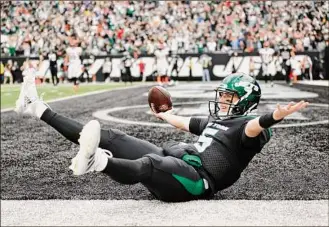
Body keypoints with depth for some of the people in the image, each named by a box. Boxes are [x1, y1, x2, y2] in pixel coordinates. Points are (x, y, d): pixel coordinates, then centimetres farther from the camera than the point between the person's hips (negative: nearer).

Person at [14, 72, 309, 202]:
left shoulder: (246, 126, 0)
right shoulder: (215, 120, 28)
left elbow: (256, 127, -25)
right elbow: (188, 124, 46)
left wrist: (274, 117, -46)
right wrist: (166, 116, 62)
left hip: (197, 178, -8)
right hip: (175, 162, 8)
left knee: (148, 164, -40)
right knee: (112, 138, 4)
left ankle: (96, 161, -73)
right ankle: (38, 109, 7)